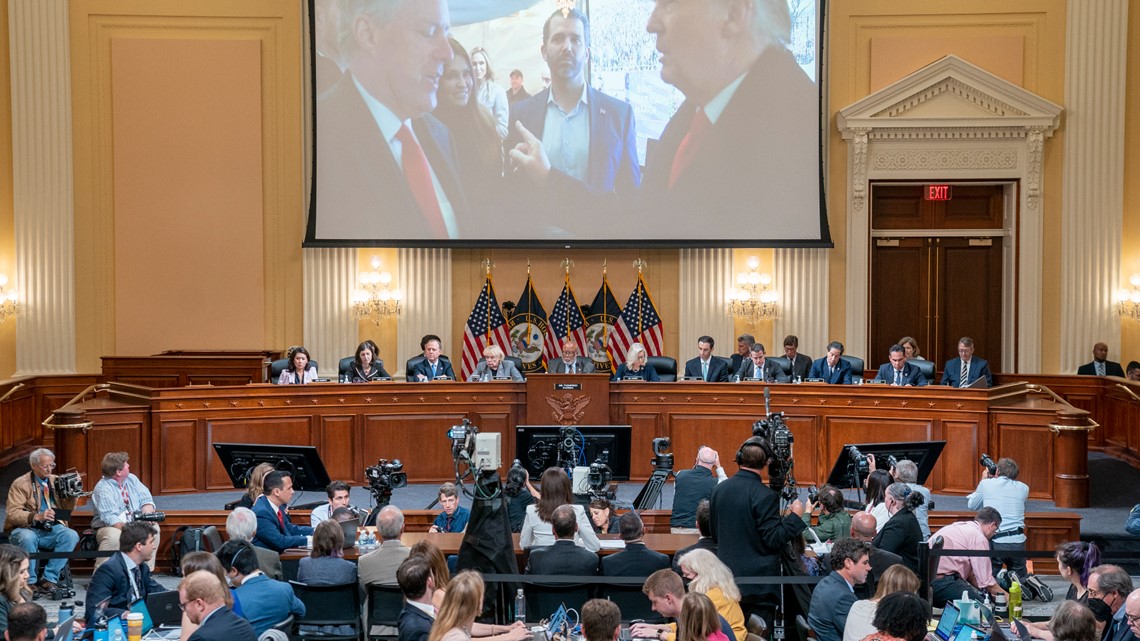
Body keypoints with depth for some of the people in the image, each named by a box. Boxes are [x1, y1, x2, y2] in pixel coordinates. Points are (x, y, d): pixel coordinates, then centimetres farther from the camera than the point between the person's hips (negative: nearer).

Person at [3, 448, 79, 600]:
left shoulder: (56, 481, 11)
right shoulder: (20, 484, -3)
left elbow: (67, 509, 15)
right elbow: (12, 514, -14)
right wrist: (37, 516, -29)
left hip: (51, 529, 4)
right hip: (26, 528, -4)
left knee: (71, 535, -26)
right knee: (28, 538, -38)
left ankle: (48, 580, -22)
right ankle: (29, 582, -19)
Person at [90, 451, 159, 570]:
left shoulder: (132, 479, 7)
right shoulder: (102, 489, -14)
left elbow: (146, 499, 6)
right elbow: (110, 519, -23)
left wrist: (147, 514, -17)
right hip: (111, 527, -6)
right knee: (114, 536, -38)